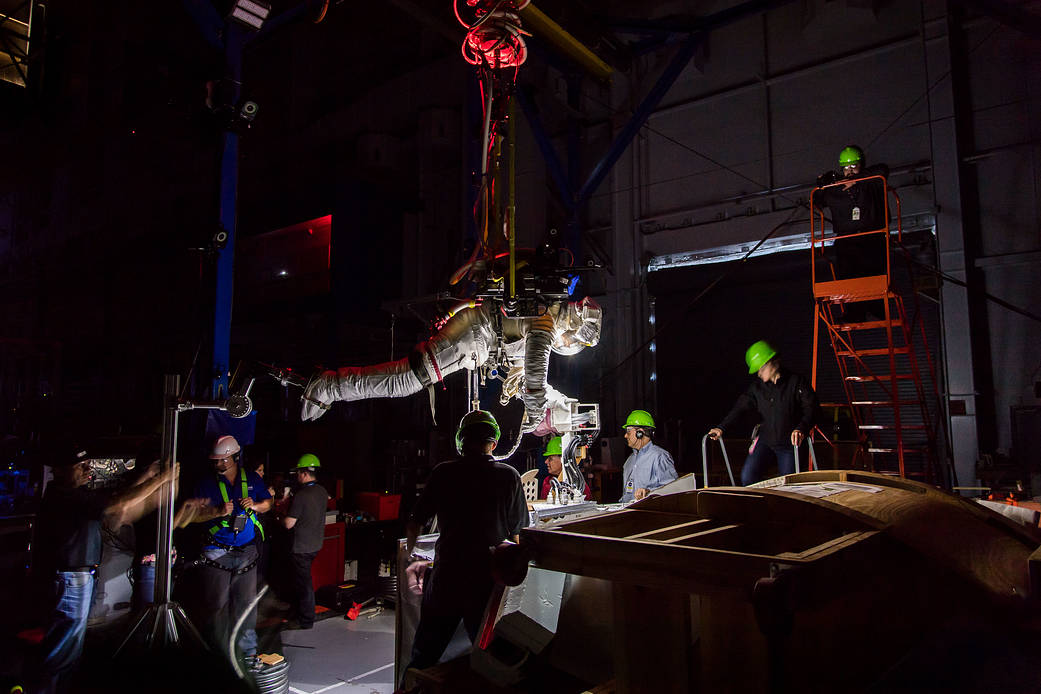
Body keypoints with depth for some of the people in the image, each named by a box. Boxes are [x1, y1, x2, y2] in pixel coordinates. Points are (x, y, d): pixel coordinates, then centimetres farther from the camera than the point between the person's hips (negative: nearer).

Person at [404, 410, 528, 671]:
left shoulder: (443, 473, -3)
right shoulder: (509, 476, -1)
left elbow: (414, 525, 1)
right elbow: (515, 533, 7)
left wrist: (410, 553, 21)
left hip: (446, 574, 0)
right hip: (488, 577, 0)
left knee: (423, 658, 15)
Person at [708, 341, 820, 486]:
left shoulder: (796, 382, -5)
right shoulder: (758, 386, 5)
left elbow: (812, 407, -11)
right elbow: (740, 407, 4)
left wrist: (801, 429, -28)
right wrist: (721, 427, -7)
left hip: (789, 444, -3)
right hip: (765, 441, 3)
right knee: (747, 476, -14)